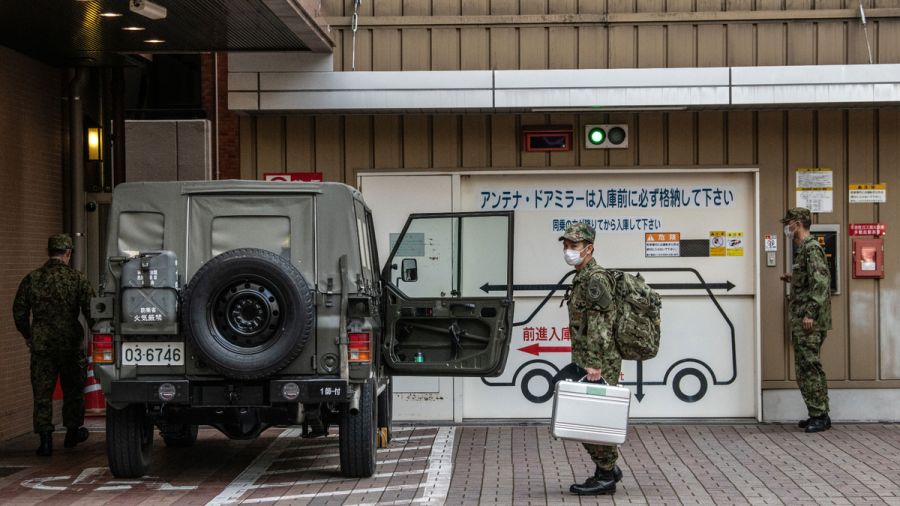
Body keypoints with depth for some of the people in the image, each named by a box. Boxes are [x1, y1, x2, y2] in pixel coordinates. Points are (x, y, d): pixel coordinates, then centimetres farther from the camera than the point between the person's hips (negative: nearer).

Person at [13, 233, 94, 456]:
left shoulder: (32, 279, 1)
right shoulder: (78, 279, -5)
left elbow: (19, 312, 7)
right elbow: (91, 311, -5)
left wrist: (28, 335, 22)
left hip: (41, 345, 1)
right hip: (71, 345, -1)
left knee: (42, 393, 4)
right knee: (73, 390, 16)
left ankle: (45, 439, -1)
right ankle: (73, 432, 27)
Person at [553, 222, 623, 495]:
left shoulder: (595, 279, -15)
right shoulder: (583, 277, 17)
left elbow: (599, 326, -21)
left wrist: (594, 365, -24)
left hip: (598, 364, -10)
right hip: (586, 362, 10)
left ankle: (605, 477, 4)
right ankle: (608, 468, 21)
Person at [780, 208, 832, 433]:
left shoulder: (811, 248, -12)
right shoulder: (803, 248, 18)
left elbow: (821, 282, -21)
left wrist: (811, 313, -24)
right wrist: (793, 280, 16)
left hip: (810, 321, -10)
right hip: (800, 321, 10)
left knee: (810, 367, -8)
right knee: (805, 368, 12)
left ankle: (820, 416, -5)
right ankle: (818, 415, 17)